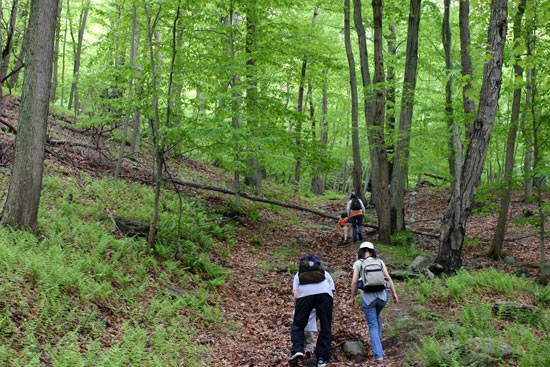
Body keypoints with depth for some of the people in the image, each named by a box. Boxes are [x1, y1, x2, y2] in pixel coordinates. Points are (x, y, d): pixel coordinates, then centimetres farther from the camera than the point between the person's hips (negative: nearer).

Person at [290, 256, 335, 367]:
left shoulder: (299, 274, 36)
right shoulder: (325, 273, 39)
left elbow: (296, 296, 20)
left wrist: (296, 311, 30)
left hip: (305, 293, 0)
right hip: (324, 292, 1)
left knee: (297, 325, 14)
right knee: (326, 328, 12)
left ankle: (297, 350, -5)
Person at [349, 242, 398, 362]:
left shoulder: (358, 263, 3)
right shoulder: (379, 261, 10)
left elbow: (354, 282, -3)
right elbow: (388, 278, 3)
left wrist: (352, 297, 7)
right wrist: (394, 293, 7)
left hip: (368, 296, -3)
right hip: (382, 295, 3)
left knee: (373, 326, 6)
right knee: (376, 315, 33)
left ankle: (378, 354, -2)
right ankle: (377, 341, 35)